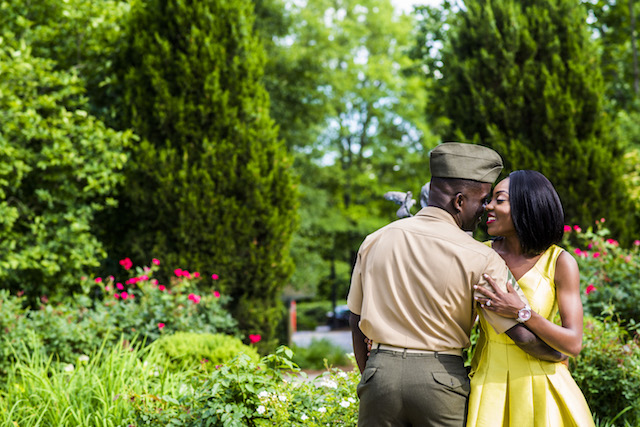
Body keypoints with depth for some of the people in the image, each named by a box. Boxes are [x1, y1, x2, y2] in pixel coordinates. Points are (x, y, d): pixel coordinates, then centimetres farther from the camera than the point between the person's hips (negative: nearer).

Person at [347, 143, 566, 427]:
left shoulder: (374, 242, 4)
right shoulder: (478, 258, -8)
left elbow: (356, 320, 12)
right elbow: (523, 334, -10)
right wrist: (559, 355, 10)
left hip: (379, 371, 3)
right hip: (441, 376, -3)